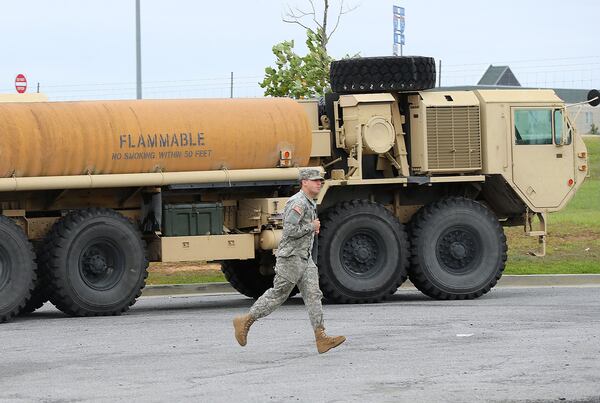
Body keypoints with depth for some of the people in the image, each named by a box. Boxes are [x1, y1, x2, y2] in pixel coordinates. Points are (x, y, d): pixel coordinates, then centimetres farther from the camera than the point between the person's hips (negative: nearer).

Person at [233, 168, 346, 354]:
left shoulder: (310, 204, 16)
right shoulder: (298, 202, -16)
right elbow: (290, 230, -25)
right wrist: (311, 227, -14)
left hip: (305, 258, 9)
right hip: (291, 257, -9)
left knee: (313, 295, -1)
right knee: (277, 295, -1)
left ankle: (321, 338, -8)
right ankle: (245, 322, 12)